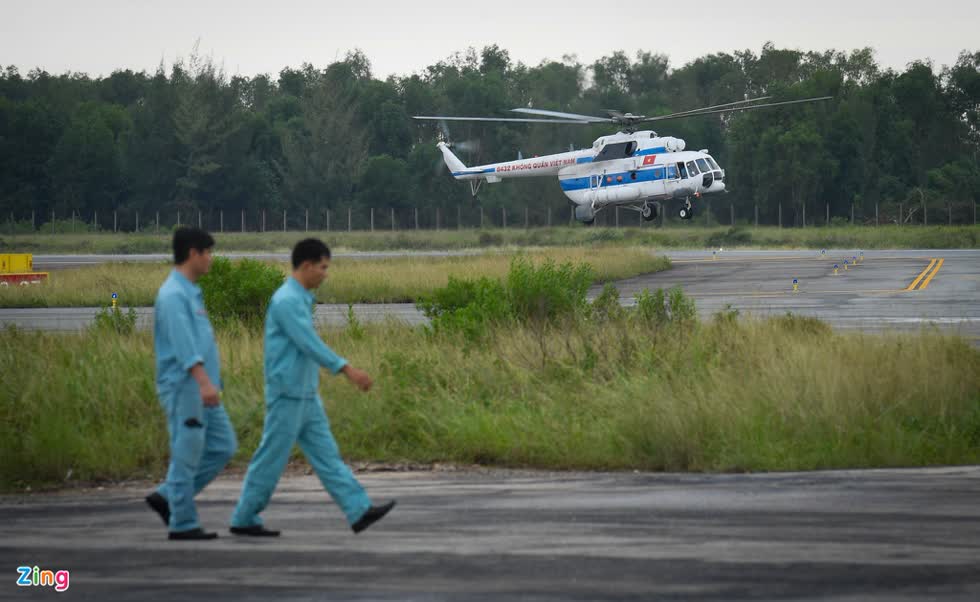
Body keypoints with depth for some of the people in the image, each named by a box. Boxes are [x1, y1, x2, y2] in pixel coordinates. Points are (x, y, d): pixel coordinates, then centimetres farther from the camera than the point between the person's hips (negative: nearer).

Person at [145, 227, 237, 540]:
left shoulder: (190, 292, 17)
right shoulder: (173, 295, -15)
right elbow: (184, 344, -25)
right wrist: (204, 382, -34)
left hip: (201, 391, 10)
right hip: (184, 387, -10)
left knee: (223, 447, 8)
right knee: (187, 456, -4)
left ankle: (168, 497, 12)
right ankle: (183, 523, 4)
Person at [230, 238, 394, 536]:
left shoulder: (300, 299, 14)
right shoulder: (286, 301, -17)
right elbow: (310, 344, -25)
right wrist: (347, 369, -28)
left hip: (307, 397, 9)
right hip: (288, 396, -9)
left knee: (326, 455, 3)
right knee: (272, 459, -1)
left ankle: (359, 511, -1)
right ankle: (244, 520, 8)